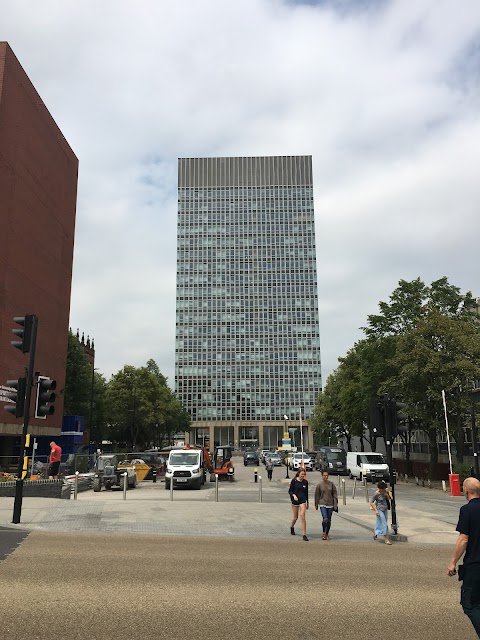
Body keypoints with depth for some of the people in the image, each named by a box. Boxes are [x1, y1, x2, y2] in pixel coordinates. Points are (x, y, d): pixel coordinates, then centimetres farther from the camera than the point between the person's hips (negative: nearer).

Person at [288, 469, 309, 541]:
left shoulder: (305, 482, 4)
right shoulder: (294, 481, -5)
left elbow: (306, 492, 14)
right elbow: (290, 490, -3)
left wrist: (307, 502, 18)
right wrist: (293, 495, -24)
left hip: (303, 500, 1)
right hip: (295, 501, -1)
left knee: (303, 517, -13)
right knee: (295, 517, 12)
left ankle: (304, 535, -10)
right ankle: (292, 527, 44)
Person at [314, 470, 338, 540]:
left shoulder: (331, 484, 2)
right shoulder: (319, 484, -3)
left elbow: (334, 494, 5)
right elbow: (317, 495, 4)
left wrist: (335, 504, 0)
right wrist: (316, 505, 8)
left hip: (330, 504, 3)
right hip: (322, 504, -2)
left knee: (329, 520, 7)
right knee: (325, 519, -16)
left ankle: (327, 534, 22)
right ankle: (324, 533, 4)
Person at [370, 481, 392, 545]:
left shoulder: (385, 491, 1)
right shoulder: (376, 494, -18)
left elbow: (388, 499, 7)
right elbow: (371, 502, -16)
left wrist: (386, 495, -14)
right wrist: (376, 510, -20)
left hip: (385, 510, 7)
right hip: (380, 510, -7)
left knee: (380, 523, 18)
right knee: (384, 524, -8)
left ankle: (375, 533, 40)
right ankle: (386, 539, -4)